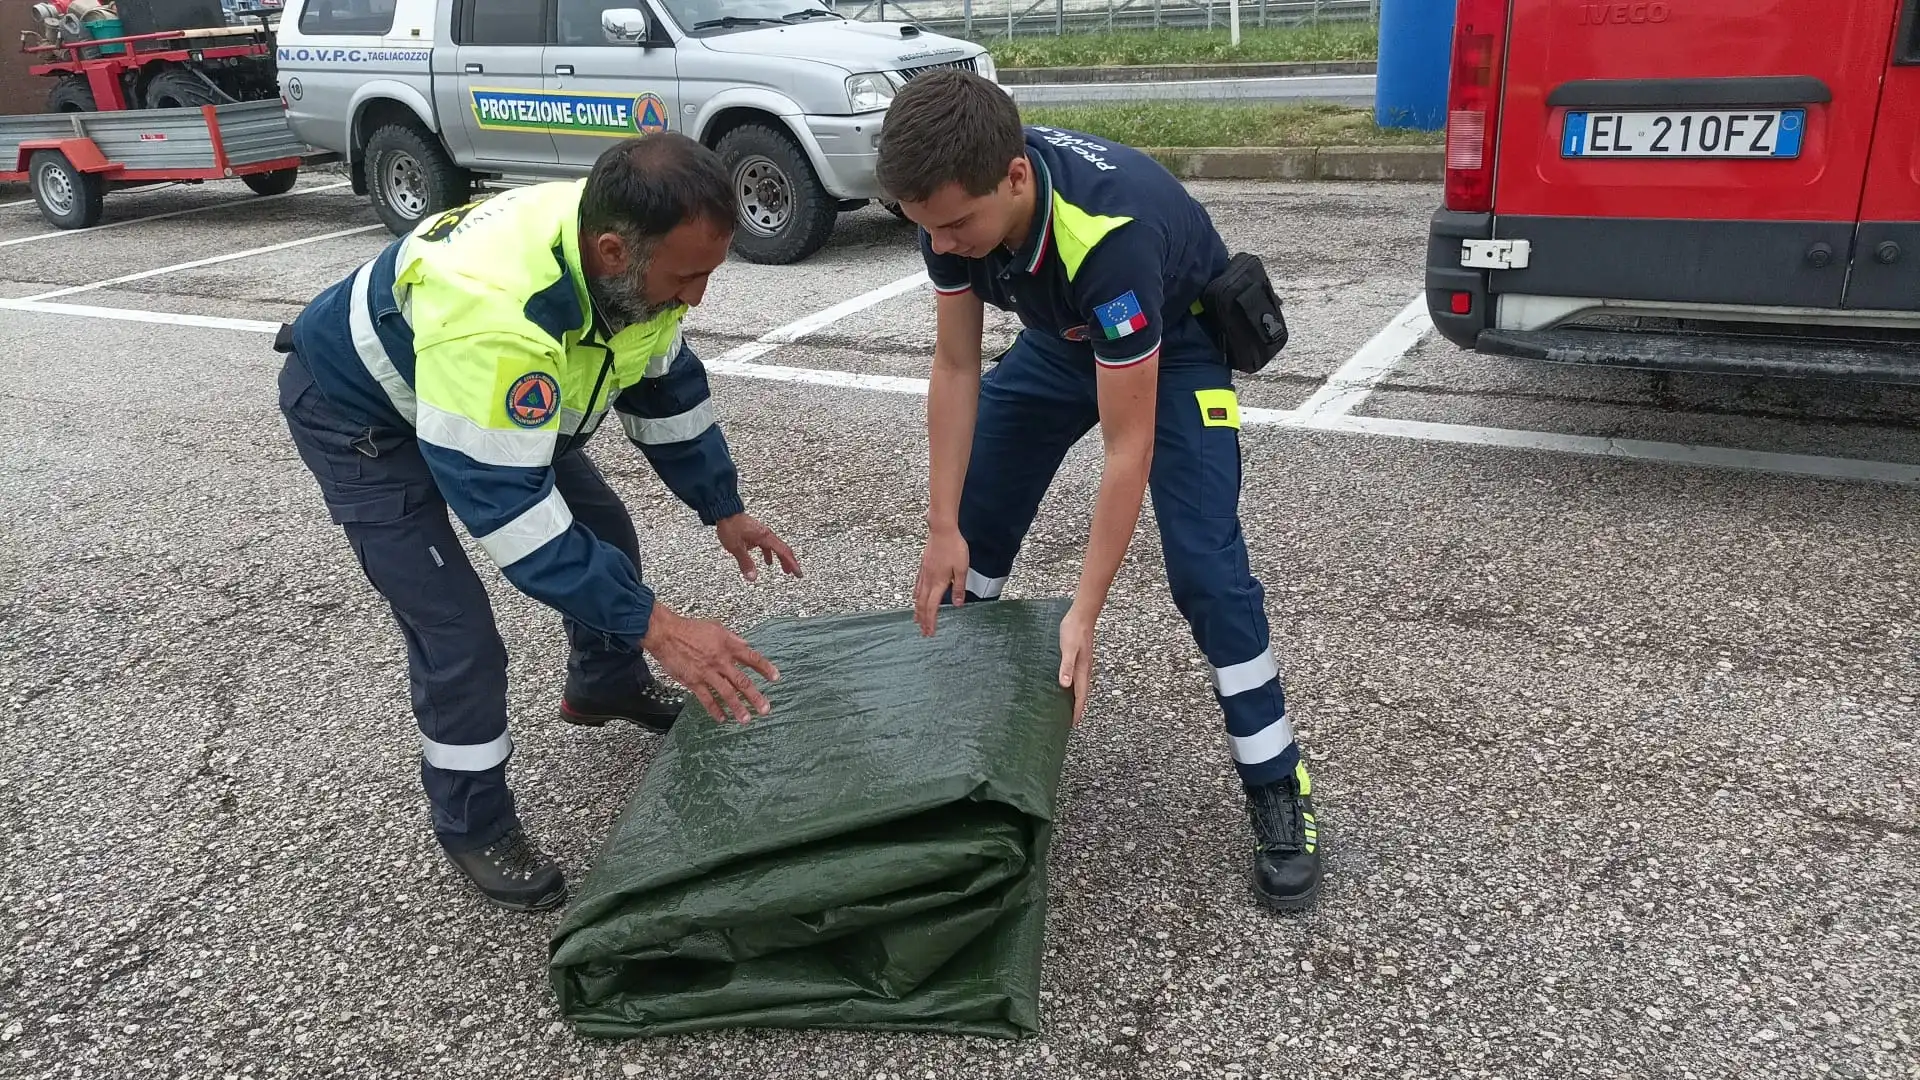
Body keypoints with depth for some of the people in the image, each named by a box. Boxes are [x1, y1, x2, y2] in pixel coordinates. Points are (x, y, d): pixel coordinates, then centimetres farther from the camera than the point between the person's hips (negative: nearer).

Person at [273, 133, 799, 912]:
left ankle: (605, 688, 42)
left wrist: (723, 510, -1)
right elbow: (507, 506, -42)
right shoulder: (489, 308, -45)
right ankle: (475, 829, 11)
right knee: (457, 638, -13)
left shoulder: (630, 258, -21)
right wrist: (654, 625, -41)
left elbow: (667, 385, -2)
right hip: (358, 408, -7)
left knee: (603, 528, 13)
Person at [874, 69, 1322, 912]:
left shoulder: (1111, 236, -43)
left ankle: (1279, 792, -2)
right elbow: (955, 368, -15)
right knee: (977, 528, 7)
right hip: (1060, 337, 6)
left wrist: (1084, 616, -35)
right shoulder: (956, 201, -26)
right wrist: (940, 529, -17)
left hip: (1174, 341, -6)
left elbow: (1128, 447, -37)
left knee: (1202, 564, -17)